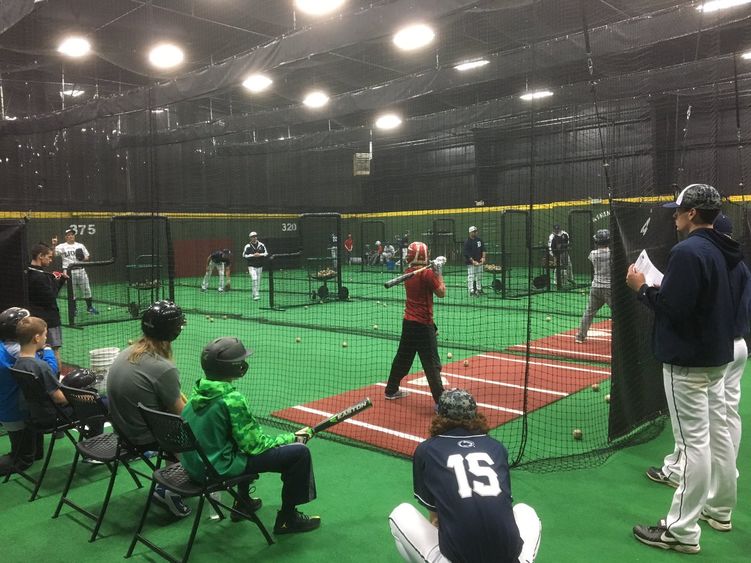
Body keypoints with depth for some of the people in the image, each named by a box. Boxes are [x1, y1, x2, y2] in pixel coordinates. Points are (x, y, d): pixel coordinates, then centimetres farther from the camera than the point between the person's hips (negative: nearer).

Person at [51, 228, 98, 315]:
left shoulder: (80, 246, 11)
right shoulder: (62, 246, 3)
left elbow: (87, 257, 14)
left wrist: (83, 259, -7)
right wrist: (54, 245, -27)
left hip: (80, 270, 2)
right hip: (69, 271, -2)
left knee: (86, 289, 4)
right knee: (72, 292, 5)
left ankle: (90, 307, 17)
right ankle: (74, 309, 19)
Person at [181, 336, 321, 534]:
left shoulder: (199, 391, 2)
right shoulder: (232, 399, -22)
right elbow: (255, 445, -16)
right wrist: (293, 437, -2)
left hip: (193, 465, 9)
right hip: (219, 470, -9)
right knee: (299, 452, -7)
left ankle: (243, 501, 43)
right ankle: (287, 518, 9)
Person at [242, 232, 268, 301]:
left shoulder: (261, 245, 3)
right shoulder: (247, 246, -5)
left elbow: (266, 253, 5)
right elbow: (244, 255, -7)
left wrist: (260, 255, -14)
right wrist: (253, 255, -17)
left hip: (260, 266, 4)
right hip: (251, 266, -4)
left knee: (258, 280, 10)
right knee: (254, 279, -21)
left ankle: (255, 295, 24)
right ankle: (256, 295, -20)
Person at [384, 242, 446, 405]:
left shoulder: (408, 272, 8)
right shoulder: (427, 273, -15)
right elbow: (441, 293, -9)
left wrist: (434, 268, 10)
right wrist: (438, 271, -5)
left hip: (408, 322, 8)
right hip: (423, 324, -8)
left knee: (403, 357, 21)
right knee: (432, 364, -8)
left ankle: (391, 390, 34)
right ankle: (441, 401, -10)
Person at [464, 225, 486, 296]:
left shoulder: (479, 240, 8)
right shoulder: (467, 242, -11)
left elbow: (483, 249, 11)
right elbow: (467, 253, -15)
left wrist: (483, 257, -4)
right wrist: (473, 261, -22)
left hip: (479, 262, 7)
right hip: (471, 262, -7)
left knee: (479, 276, 13)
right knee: (471, 277, -8)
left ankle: (479, 289, 24)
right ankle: (471, 292, -7)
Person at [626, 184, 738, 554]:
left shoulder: (687, 251, -19)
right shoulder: (720, 250, 11)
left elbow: (672, 308, -24)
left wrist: (641, 288, -9)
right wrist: (658, 287, 12)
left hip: (688, 360, -10)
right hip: (715, 355, 10)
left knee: (693, 442, -6)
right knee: (718, 433, 17)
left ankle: (682, 531, 1)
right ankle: (719, 508, 32)